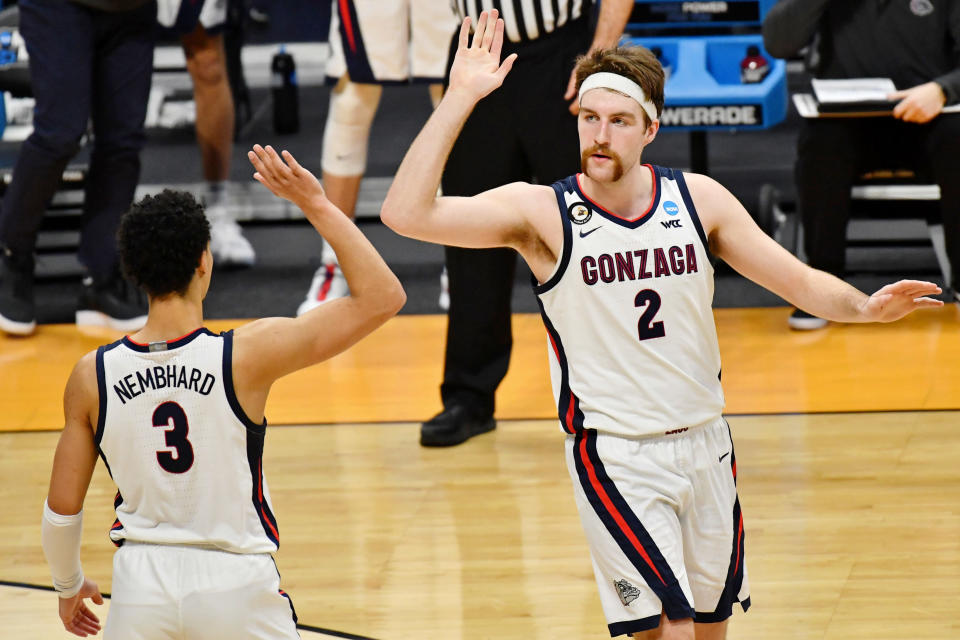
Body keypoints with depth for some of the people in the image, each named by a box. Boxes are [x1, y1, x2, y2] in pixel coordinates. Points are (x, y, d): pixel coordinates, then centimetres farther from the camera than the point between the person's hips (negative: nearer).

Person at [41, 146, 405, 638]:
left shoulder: (92, 376, -7)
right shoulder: (247, 357, -16)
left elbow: (63, 506, 2)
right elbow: (381, 297, -14)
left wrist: (68, 585, 21)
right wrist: (317, 207, -9)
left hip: (141, 584, 2)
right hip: (234, 585, -2)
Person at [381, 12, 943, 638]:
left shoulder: (698, 199, 0)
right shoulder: (541, 212, -10)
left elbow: (801, 281, 4)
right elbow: (408, 213, -22)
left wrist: (864, 306, -17)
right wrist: (460, 97, -26)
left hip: (705, 443, 4)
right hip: (615, 458, -4)